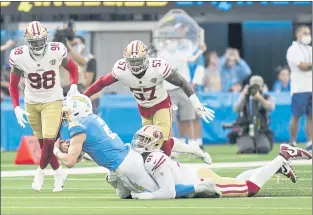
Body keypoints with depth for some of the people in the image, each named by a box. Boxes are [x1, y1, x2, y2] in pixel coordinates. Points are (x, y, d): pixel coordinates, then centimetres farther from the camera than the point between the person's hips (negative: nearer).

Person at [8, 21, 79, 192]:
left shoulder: (57, 51, -18)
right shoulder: (19, 57, -15)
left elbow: (72, 69, 3)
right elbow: (13, 85, -2)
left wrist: (73, 86, -12)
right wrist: (16, 107, -11)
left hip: (53, 101, -2)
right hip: (31, 103, 2)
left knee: (48, 141, -13)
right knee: (43, 143, 6)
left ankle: (41, 172, 12)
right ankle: (59, 174, 25)